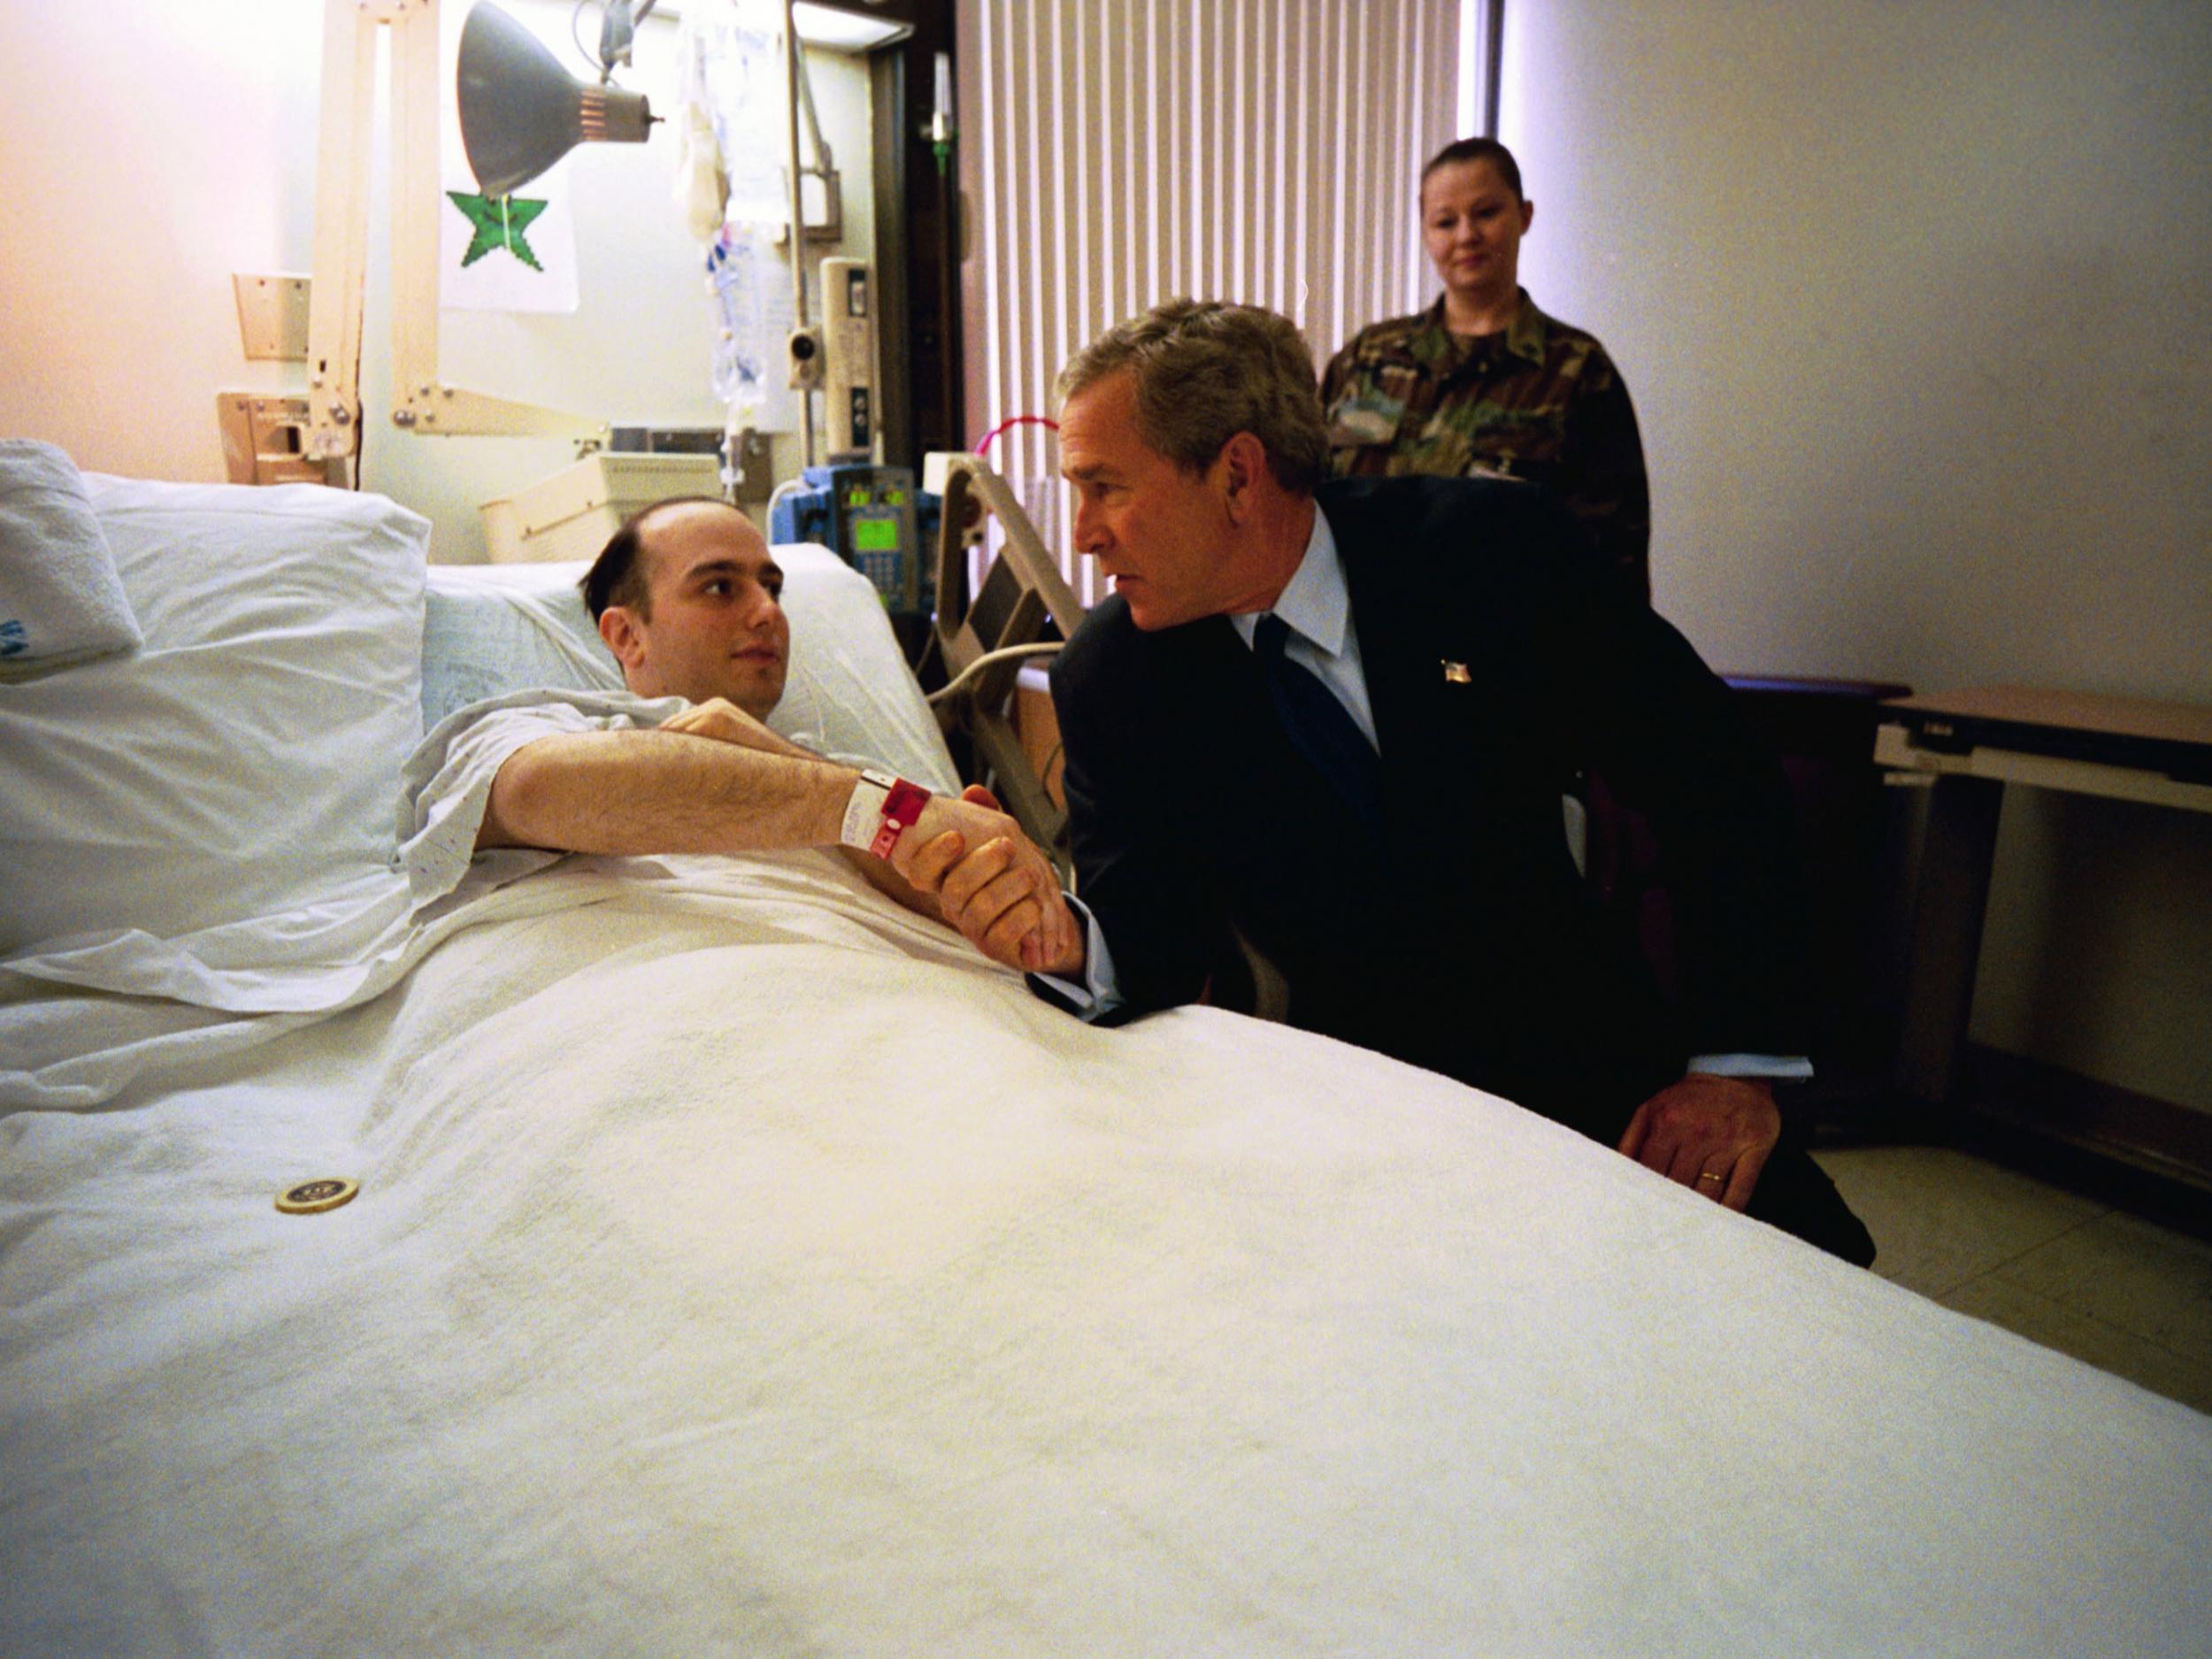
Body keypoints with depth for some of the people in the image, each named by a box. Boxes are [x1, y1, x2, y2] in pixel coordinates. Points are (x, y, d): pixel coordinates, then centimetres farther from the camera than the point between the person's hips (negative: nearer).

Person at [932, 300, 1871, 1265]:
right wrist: (1072, 942, -31)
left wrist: (1738, 1061, -12)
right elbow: (1163, 949, -8)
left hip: (1592, 1065, 1)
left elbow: (1722, 788, -7)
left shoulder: (1491, 546, -12)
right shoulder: (1109, 678, -6)